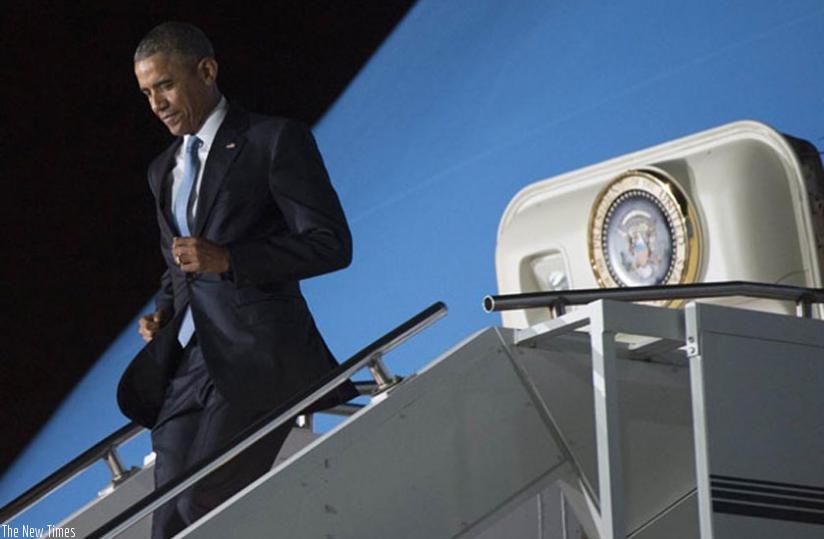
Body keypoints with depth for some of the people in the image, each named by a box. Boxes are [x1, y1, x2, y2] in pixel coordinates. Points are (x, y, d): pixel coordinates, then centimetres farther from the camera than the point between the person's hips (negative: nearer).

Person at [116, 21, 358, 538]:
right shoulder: (164, 170, 21)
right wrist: (164, 312, 9)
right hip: (187, 364, 7)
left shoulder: (276, 140, -1)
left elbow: (332, 244, -8)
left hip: (257, 355, -7)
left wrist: (226, 259, -18)